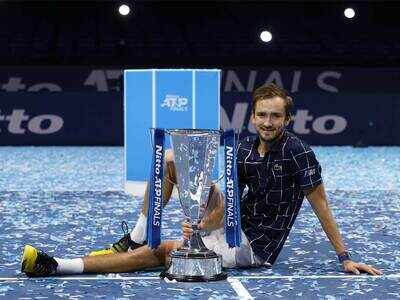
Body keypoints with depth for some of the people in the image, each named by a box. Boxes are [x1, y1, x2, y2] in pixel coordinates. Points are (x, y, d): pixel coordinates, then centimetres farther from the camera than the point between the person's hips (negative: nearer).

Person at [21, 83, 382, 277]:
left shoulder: (297, 150, -15)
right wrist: (202, 224, -24)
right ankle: (136, 239, -3)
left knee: (160, 252, -21)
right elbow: (227, 200, -3)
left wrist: (345, 258, -13)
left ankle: (59, 266, -23)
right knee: (170, 158, -2)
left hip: (254, 247, -7)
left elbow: (320, 204, -11)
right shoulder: (244, 149, 2)